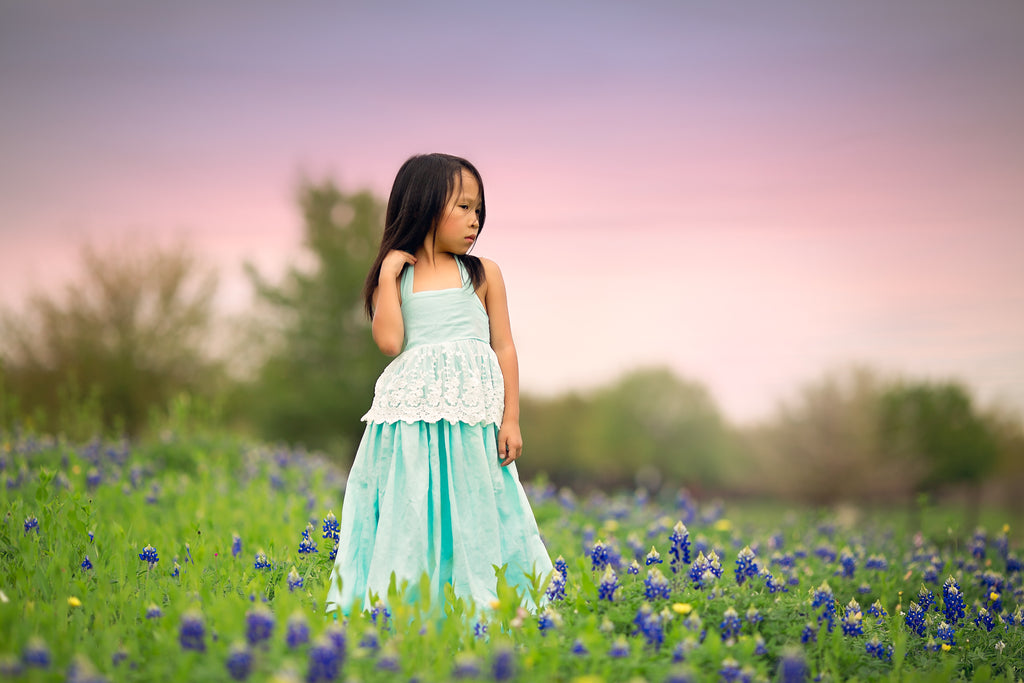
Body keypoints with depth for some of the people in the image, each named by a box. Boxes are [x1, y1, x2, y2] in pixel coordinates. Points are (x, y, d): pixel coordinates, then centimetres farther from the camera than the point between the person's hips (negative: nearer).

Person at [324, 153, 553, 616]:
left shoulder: (483, 274, 9)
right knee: (410, 517, 1)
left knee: (473, 514, 2)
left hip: (472, 417, 0)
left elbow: (504, 347, 7)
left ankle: (478, 603, 11)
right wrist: (389, 273, -3)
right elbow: (389, 341, -6)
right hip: (411, 416, 0)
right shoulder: (394, 276, 8)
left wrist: (511, 420, 1)